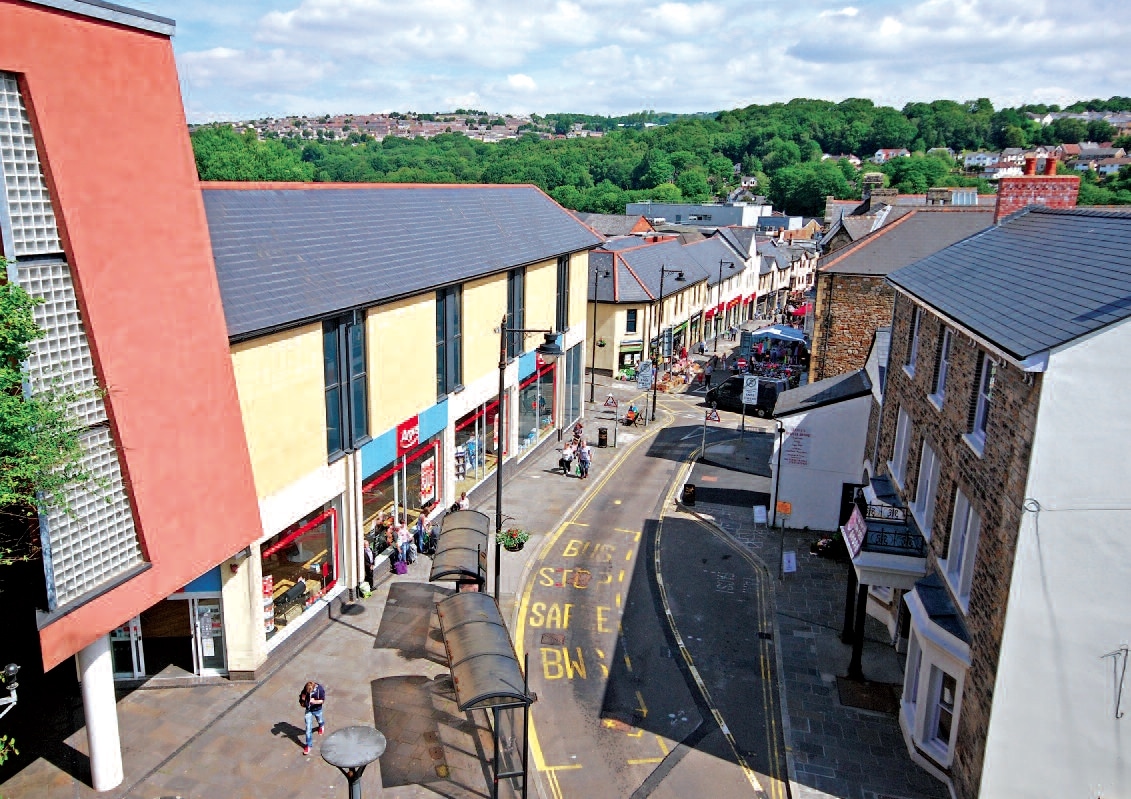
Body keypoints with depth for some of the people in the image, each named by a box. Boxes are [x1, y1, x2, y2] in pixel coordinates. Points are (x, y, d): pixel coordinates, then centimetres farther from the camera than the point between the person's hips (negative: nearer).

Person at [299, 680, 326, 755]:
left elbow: (322, 701, -20)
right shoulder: (305, 688, -22)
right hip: (308, 710, 1)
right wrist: (302, 698, -24)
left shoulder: (320, 689, -30)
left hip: (317, 710, -1)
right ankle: (308, 745, 14)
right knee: (308, 728, 2)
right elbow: (302, 694, -2)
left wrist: (314, 701, -38)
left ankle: (322, 725, 65)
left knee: (320, 721, 28)